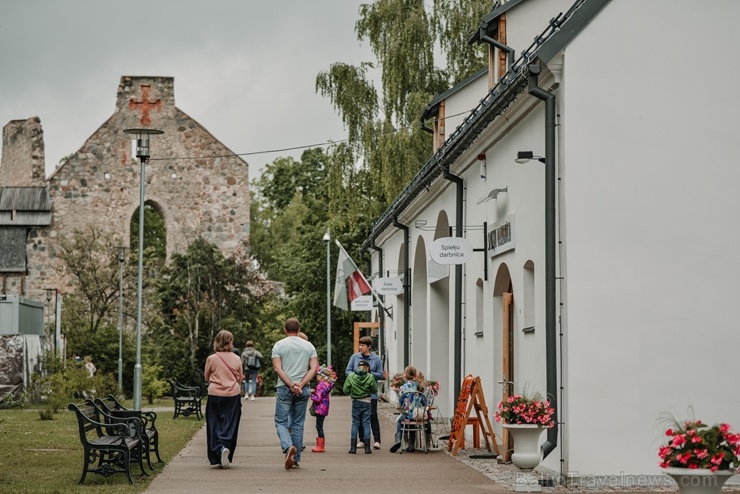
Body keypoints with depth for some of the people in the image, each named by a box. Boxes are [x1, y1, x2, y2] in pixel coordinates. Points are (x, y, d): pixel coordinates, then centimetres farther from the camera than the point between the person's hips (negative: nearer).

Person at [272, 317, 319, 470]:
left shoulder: (279, 345, -1)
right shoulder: (309, 346, 7)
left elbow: (277, 368, -11)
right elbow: (314, 368, -3)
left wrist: (291, 385, -13)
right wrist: (301, 384, -11)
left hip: (284, 388, -3)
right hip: (303, 390, 3)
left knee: (281, 421, 3)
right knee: (298, 424, 10)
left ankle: (288, 446, -24)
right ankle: (296, 459, 11)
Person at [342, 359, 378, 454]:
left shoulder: (350, 376, -6)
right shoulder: (370, 377, -9)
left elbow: (345, 390, -4)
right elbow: (374, 390, -2)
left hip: (355, 403, 1)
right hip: (366, 403, -1)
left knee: (355, 424, 8)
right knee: (366, 424, 4)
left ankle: (353, 447, 5)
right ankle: (367, 448, 2)